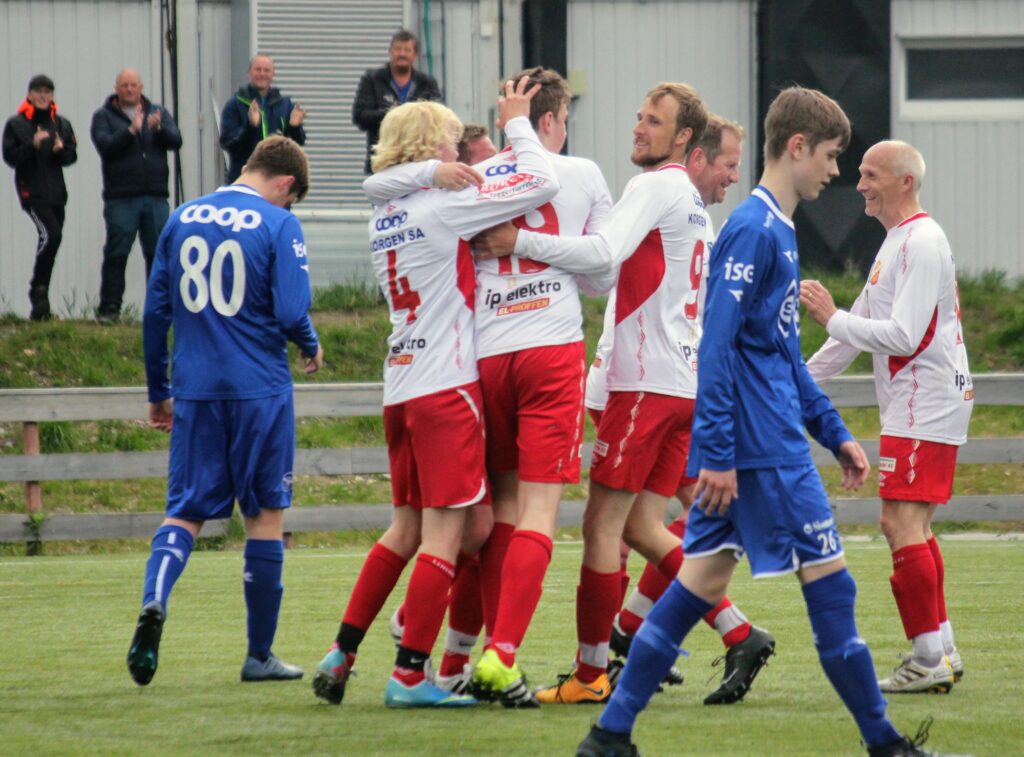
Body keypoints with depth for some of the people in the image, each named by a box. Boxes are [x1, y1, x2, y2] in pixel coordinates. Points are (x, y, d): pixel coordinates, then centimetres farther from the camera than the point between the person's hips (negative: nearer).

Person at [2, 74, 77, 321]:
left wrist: (61, 150, -11)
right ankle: (39, 289, -10)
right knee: (51, 234, -23)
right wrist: (33, 146, -20)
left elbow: (71, 157, 11)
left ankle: (39, 302, 14)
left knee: (51, 240, 6)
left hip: (56, 192, 5)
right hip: (32, 191, -5)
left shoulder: (62, 124, 12)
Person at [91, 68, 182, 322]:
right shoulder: (104, 117, 5)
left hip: (155, 196, 3)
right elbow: (105, 146, -11)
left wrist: (158, 129, -20)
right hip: (121, 197, -3)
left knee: (159, 253, 4)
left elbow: (175, 141, 0)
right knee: (116, 254, -4)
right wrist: (131, 130, -21)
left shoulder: (157, 113, 13)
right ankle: (109, 308, -1)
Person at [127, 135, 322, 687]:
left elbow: (155, 311, 10)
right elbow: (292, 313, -14)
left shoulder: (182, 219, 8)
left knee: (186, 510, 7)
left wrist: (158, 392, 19)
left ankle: (154, 601, -23)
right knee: (266, 512, 8)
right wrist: (311, 347, 9)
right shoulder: (278, 225, -7)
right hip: (260, 389, -3)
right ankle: (260, 655, 12)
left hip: (195, 389, 3)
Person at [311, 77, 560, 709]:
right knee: (444, 534, -3)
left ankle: (342, 653, 13)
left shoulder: (386, 215, 11)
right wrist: (517, 124, 1)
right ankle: (410, 674, -4)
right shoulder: (442, 207, -12)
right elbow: (542, 183, -14)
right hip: (447, 386, -8)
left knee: (407, 529, 17)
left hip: (401, 389, 8)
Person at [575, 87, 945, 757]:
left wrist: (834, 432, 23)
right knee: (828, 577, -2)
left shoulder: (779, 231, 17)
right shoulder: (754, 232, -14)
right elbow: (717, 345, -19)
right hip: (762, 449, -10)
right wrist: (717, 453, -22)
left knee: (703, 579, 8)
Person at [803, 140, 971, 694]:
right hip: (912, 405, 10)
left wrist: (832, 319, -16)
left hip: (925, 408, -10)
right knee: (911, 528, 12)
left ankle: (929, 661, -11)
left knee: (902, 525, -12)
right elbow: (864, 328, 24)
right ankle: (942, 653, 15)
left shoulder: (921, 243, -15)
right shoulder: (897, 243, 18)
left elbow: (903, 336, -23)